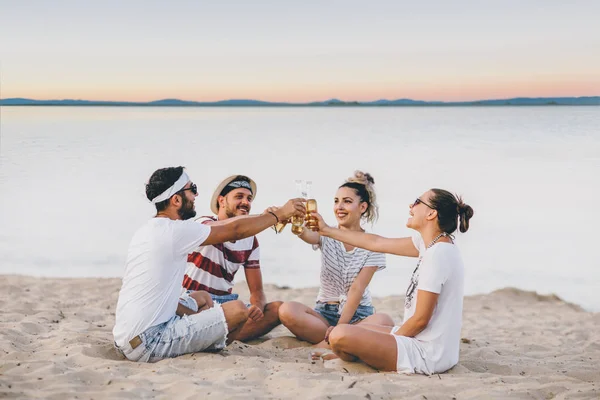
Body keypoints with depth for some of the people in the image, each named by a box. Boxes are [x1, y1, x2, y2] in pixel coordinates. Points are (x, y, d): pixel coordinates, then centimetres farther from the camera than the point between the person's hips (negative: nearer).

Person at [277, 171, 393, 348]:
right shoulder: (326, 235, 3)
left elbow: (357, 289, -9)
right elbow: (304, 234, -22)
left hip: (358, 314, -1)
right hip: (324, 312, 1)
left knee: (384, 321, -35)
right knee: (287, 311, -29)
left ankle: (323, 346, -24)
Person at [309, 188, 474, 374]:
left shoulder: (438, 254, -23)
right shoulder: (432, 242, 5)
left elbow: (420, 320, -21)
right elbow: (377, 243, 13)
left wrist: (392, 339, -4)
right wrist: (327, 230, 18)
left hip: (428, 354, -10)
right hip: (427, 345, 10)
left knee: (340, 335, -19)